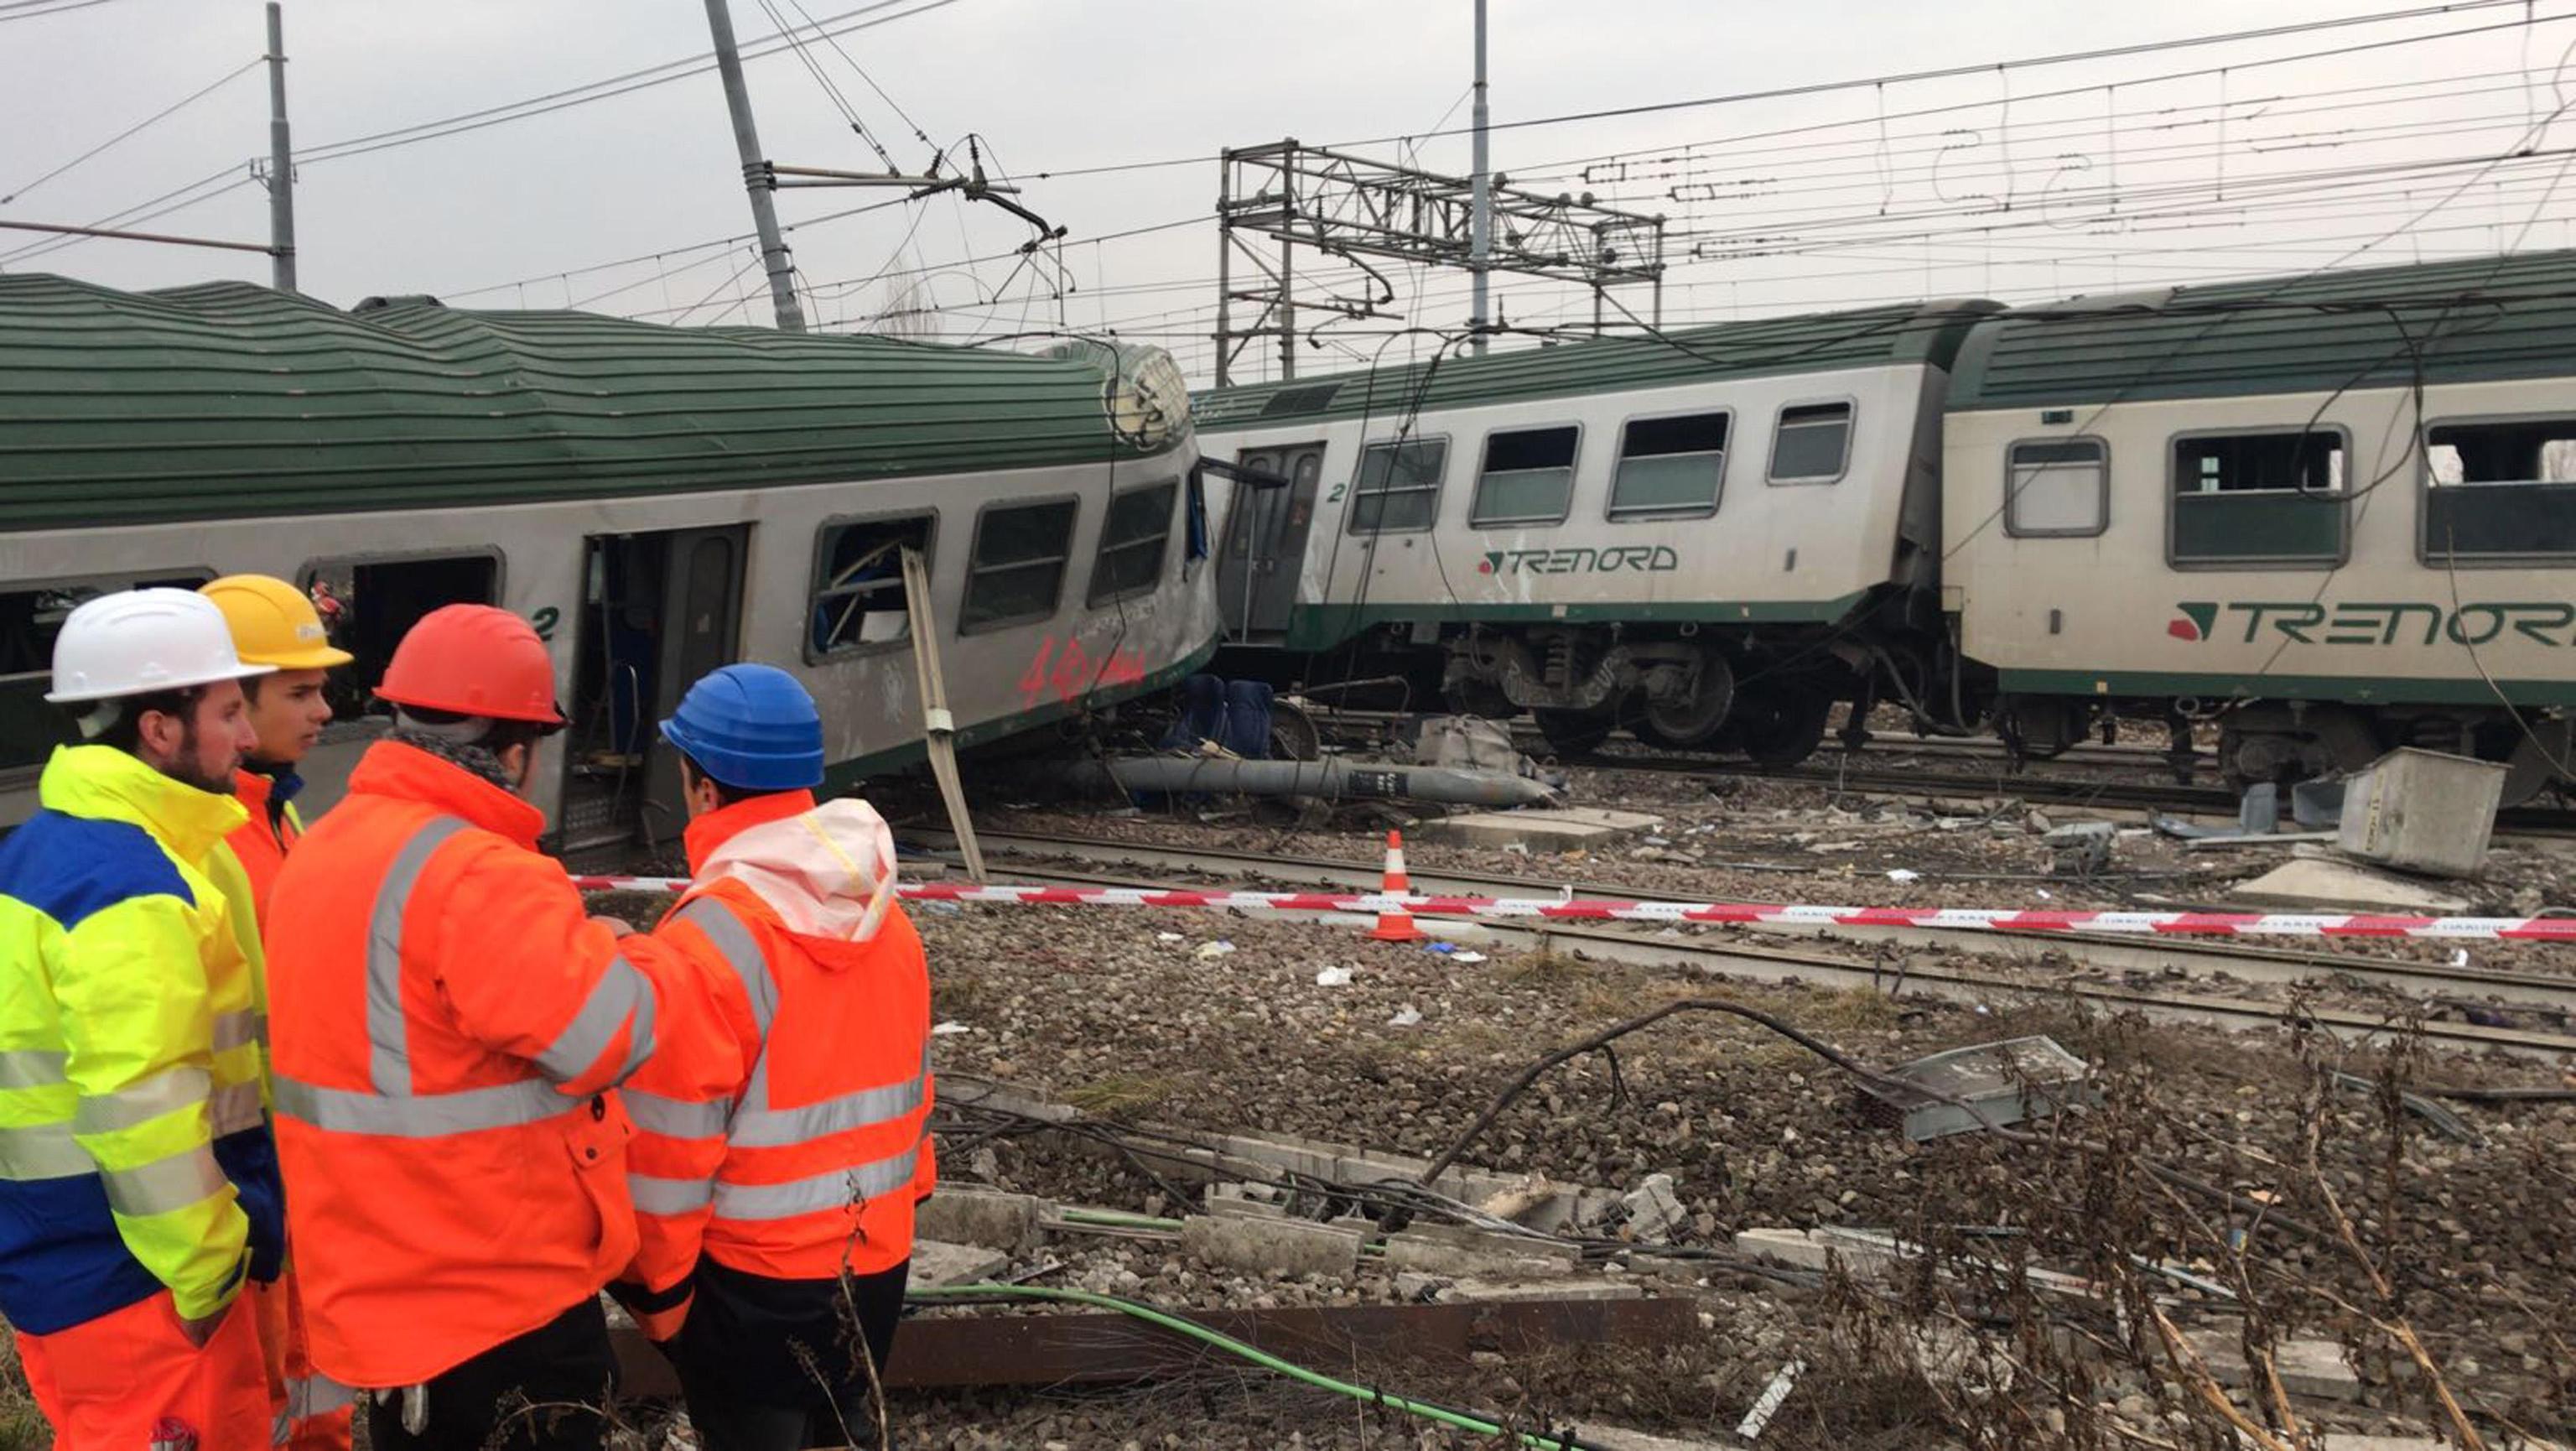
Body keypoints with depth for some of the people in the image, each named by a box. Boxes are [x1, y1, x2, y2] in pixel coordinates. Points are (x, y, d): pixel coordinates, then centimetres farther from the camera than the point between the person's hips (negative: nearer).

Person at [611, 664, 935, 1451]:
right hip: (876, 1258, 6)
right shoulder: (888, 918, 0)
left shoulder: (710, 936, -21)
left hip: (753, 1274, -6)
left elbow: (673, 1139, -17)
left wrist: (658, 1281, -6)